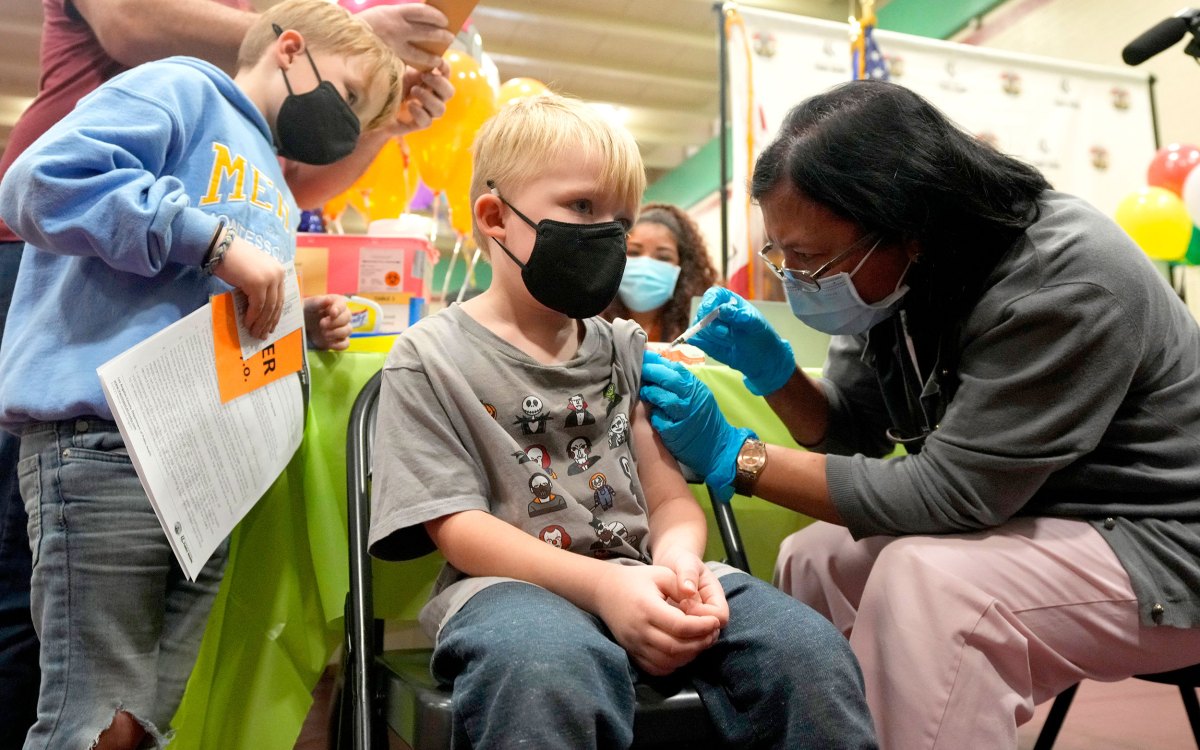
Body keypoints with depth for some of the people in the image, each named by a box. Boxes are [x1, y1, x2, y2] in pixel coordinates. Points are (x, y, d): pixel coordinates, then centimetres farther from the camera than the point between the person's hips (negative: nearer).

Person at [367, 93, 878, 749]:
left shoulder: (626, 349, 16)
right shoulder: (429, 358, 1)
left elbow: (670, 498, 10)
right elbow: (456, 527, -8)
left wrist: (678, 555, -16)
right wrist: (601, 583, -22)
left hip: (640, 579, 5)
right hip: (513, 584, -4)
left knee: (811, 649, -20)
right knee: (549, 669, -41)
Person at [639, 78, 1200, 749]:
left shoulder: (1063, 287, -29)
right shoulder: (896, 273, -5)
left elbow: (949, 493, -30)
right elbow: (853, 431, 5)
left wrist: (734, 456, -29)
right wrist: (772, 369, -15)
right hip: (1011, 511, 8)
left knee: (923, 583, -32)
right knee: (811, 559, 0)